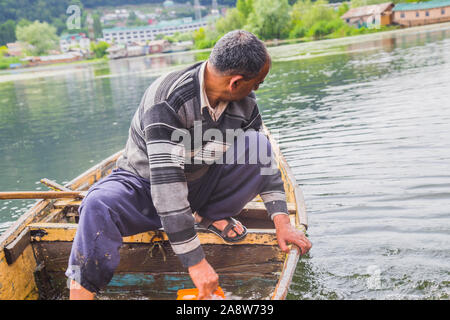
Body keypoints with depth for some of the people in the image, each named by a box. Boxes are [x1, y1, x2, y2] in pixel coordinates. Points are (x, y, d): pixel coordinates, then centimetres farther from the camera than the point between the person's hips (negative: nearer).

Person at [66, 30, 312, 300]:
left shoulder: (245, 104, -11)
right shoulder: (167, 100, -31)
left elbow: (264, 158, -1)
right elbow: (165, 180, -37)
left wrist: (282, 221, -12)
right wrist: (196, 261, -38)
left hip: (200, 187, 5)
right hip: (145, 185, -5)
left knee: (256, 143, -17)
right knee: (98, 205, -37)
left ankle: (213, 216, 1)